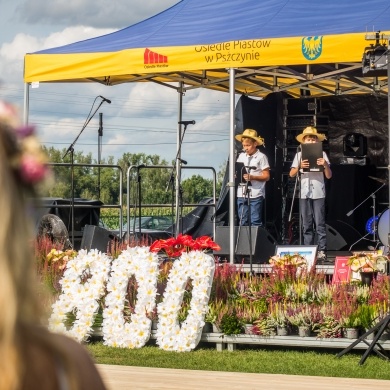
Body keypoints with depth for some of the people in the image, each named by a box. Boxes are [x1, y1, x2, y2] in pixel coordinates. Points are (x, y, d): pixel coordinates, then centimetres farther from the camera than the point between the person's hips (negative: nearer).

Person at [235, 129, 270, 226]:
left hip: (256, 195, -5)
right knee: (243, 221, 8)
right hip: (242, 193, 5)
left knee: (255, 221, -3)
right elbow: (236, 170, 19)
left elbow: (266, 176, -5)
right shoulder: (241, 156, 13)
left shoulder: (261, 157, -3)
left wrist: (252, 177, -18)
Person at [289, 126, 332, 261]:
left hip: (318, 193, -2)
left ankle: (322, 251, -4)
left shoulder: (321, 154, 6)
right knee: (306, 225, 4)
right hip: (304, 193, 2)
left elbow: (329, 176, 3)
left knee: (319, 223, -5)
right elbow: (292, 174, 5)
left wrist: (325, 165, -16)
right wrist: (300, 166, -13)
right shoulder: (299, 155, 11)